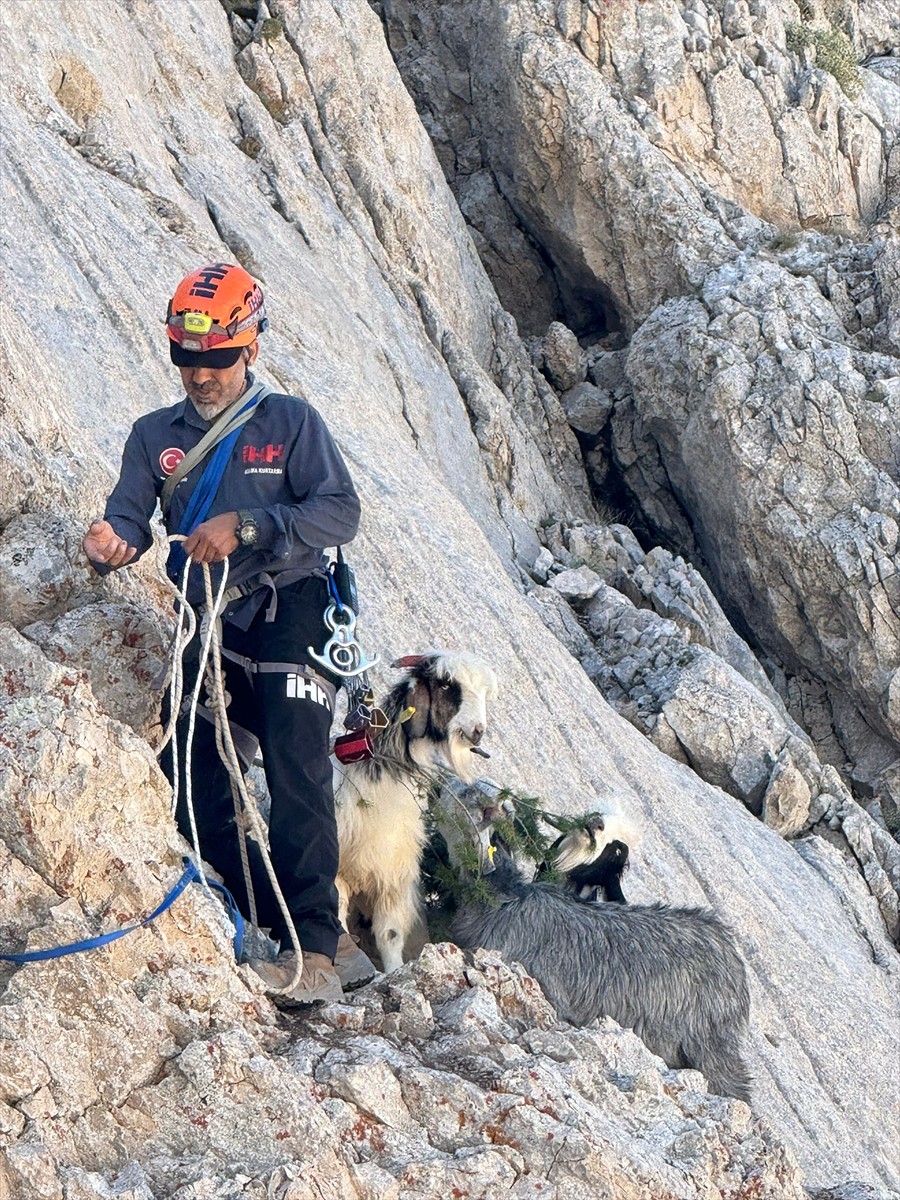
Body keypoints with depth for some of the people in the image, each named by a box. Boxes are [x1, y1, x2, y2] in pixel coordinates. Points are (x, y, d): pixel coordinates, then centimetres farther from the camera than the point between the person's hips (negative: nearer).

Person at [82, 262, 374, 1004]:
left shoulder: (289, 422, 2)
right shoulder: (156, 436, 13)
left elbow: (340, 512, -9)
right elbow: (130, 517, 1)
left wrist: (246, 527, -20)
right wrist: (113, 541, -23)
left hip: (289, 612, -5)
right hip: (211, 628, 5)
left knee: (296, 774, -17)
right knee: (192, 797, 1)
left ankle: (314, 954, -18)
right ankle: (319, 940, 9)